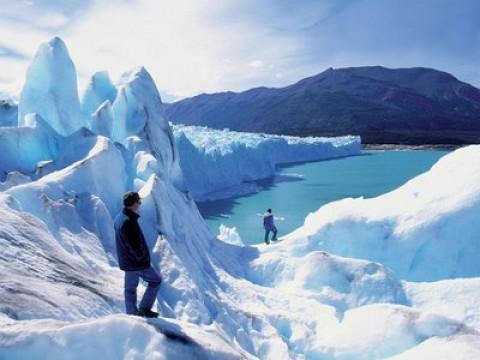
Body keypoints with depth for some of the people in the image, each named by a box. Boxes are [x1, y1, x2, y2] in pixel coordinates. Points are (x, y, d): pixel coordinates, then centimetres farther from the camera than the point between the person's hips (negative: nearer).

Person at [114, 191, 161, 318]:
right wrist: (142, 257, -10)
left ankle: (131, 314, 25)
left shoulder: (119, 218, 4)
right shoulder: (130, 222, -27)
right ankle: (144, 308, 11)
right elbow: (135, 245, -28)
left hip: (126, 262, 9)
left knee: (130, 288, 16)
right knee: (156, 280, 10)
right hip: (138, 263, -9)